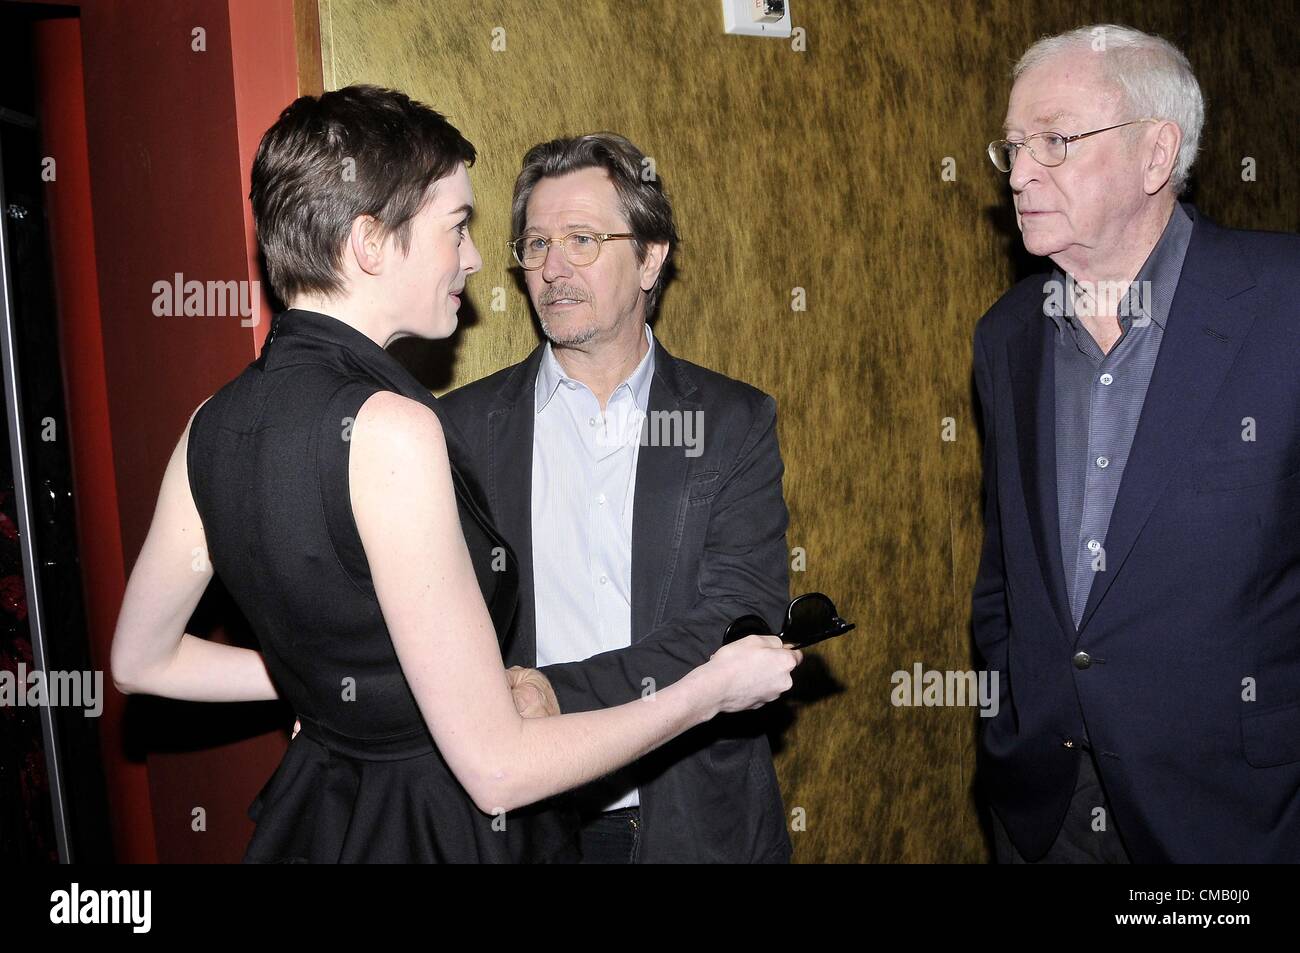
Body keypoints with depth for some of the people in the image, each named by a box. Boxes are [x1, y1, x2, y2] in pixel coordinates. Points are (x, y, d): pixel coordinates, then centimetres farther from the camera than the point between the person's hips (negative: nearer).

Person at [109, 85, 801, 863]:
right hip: (426, 830, -7)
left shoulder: (215, 423, -4)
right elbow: (497, 768, -24)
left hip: (312, 808, 7)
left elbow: (144, 662, 9)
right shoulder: (390, 428, -27)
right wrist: (710, 690, -14)